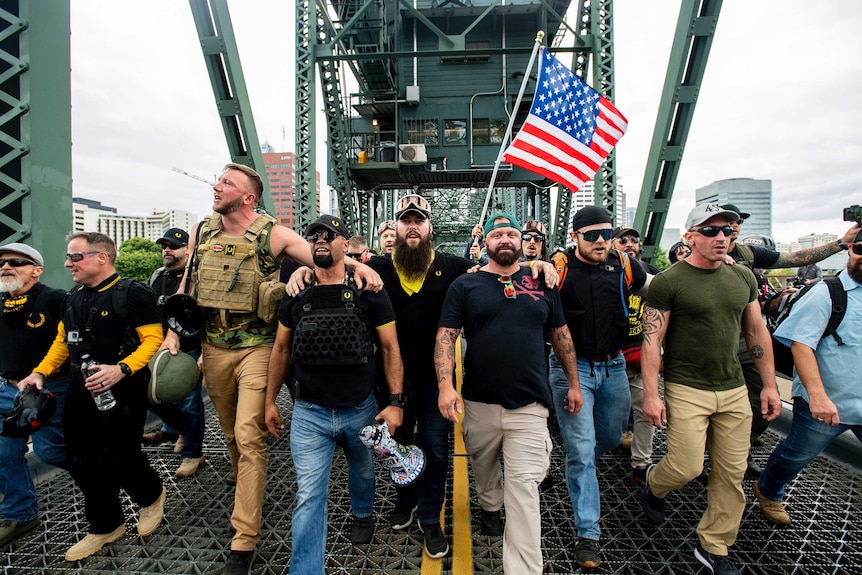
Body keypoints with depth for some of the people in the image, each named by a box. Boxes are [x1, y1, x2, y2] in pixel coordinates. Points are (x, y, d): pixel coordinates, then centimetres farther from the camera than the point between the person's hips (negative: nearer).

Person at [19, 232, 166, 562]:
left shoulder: (132, 293, -14)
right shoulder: (74, 298, 13)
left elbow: (153, 339, -19)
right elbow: (63, 341, 21)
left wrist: (122, 369, -30)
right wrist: (41, 372, 8)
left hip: (122, 395, -8)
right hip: (80, 394, 8)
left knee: (117, 459, -4)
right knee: (82, 463, 12)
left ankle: (152, 495, 29)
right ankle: (105, 526, 32)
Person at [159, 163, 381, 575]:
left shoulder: (272, 234, -8)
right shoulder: (201, 232, 7)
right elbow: (187, 286, 13)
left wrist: (356, 264, -31)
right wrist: (173, 332, 7)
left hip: (256, 348, -5)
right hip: (213, 348, 5)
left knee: (249, 435, -8)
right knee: (230, 430, 20)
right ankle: (241, 480, 49)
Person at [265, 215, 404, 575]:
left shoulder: (369, 292, -8)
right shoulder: (295, 295, 0)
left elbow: (390, 347, -6)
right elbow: (281, 349, 9)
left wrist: (395, 402, -12)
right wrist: (270, 402, 10)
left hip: (361, 409, 0)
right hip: (308, 413, 1)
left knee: (363, 470, 25)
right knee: (308, 496, 2)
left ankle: (362, 514, 56)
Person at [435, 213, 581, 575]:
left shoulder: (541, 283, 5)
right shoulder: (465, 285, -1)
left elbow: (560, 334, 12)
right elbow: (446, 336, -7)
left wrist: (574, 383, 12)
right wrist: (446, 384, -19)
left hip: (530, 404, 0)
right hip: (479, 402, 1)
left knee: (524, 488, -1)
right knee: (483, 468, 23)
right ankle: (489, 506, 54)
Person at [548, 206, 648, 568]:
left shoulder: (624, 266, 1)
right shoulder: (559, 268, -11)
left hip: (613, 365, 5)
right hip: (572, 365, -5)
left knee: (611, 436, 21)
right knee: (581, 449, -1)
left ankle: (579, 472, 53)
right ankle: (588, 533, 14)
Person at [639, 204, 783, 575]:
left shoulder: (743, 277, 8)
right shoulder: (668, 282, -11)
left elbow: (757, 333, 14)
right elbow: (651, 341, -13)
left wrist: (769, 385, 12)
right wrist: (650, 394, -16)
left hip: (735, 390, 6)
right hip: (687, 390, -5)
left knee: (732, 473, 9)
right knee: (687, 467, -6)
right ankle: (654, 484, 29)